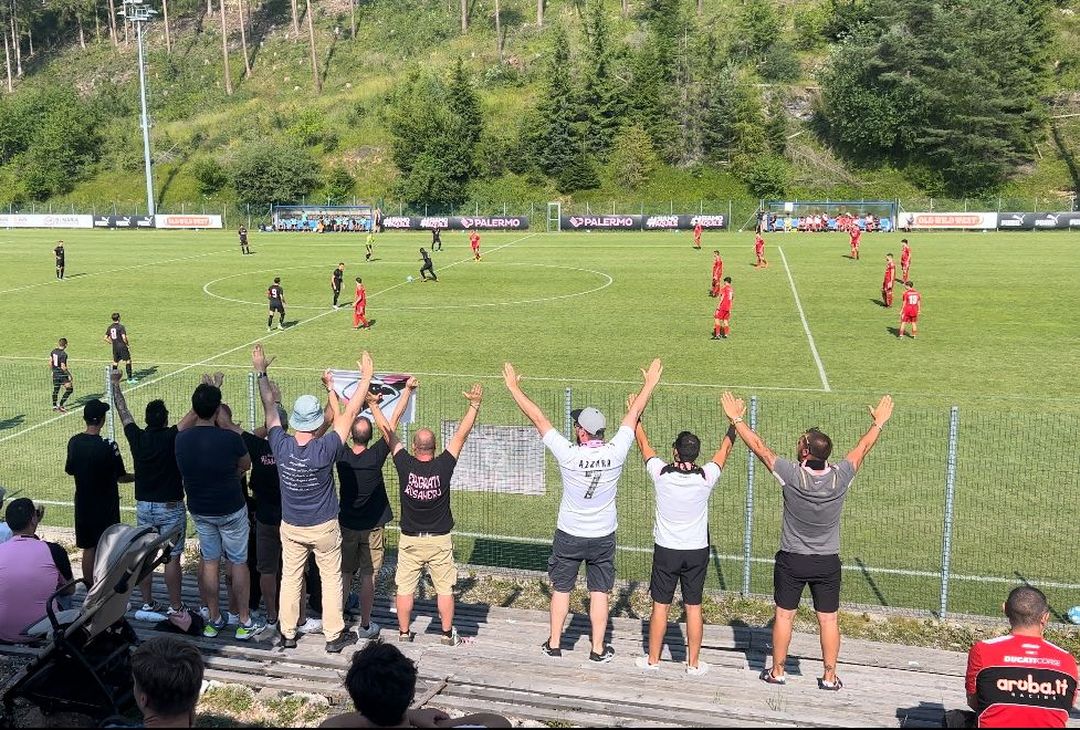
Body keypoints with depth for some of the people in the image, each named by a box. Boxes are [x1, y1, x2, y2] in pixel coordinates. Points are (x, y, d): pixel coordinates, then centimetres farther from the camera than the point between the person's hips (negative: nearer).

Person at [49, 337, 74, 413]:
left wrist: (52, 370, 26)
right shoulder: (63, 354, -21)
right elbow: (63, 367, -22)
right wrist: (69, 375, -14)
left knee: (55, 389, 19)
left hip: (55, 373, 8)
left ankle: (54, 406, 28)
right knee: (69, 389, 1)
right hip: (62, 374, -8)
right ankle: (60, 404, -4)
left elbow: (50, 362, 12)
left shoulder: (54, 351, 2)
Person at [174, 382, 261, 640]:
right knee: (238, 563, 9)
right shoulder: (230, 438, -23)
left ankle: (214, 620, 27)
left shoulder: (181, 439, -12)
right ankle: (245, 623, 17)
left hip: (199, 510, 4)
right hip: (231, 510, -4)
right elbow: (246, 464, -5)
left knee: (209, 562, 17)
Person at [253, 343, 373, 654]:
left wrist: (261, 373, 8)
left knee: (290, 578, 16)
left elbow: (269, 407, -4)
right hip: (324, 528, -3)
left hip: (290, 527, 3)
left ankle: (288, 634, 27)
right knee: (331, 578, 12)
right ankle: (334, 635, 21)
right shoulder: (325, 449, -26)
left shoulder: (281, 446, -17)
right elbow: (349, 413, -19)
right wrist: (366, 377, -11)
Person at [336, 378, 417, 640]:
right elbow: (394, 420, -15)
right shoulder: (376, 456, -20)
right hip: (372, 526, -3)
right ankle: (365, 626, 12)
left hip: (347, 524, 3)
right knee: (368, 576, 5)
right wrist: (408, 389, -9)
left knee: (345, 572, 15)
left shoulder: (341, 455, -13)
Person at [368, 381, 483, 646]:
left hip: (410, 540, 1)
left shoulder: (405, 465, -13)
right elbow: (461, 434, -10)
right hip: (439, 540, 0)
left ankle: (404, 632, 21)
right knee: (445, 588, 10)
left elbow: (387, 432, -8)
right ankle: (448, 634, 18)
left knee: (405, 588, 11)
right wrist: (474, 404, -5)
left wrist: (372, 404, -4)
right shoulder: (443, 466, -15)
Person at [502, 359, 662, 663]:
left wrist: (513, 388, -4)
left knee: (561, 589, 14)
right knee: (600, 592, 11)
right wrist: (649, 385, 13)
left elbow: (538, 418, -13)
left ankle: (554, 644, 24)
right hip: (603, 536, 1)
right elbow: (633, 415, -1)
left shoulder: (568, 454, -20)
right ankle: (598, 649, 17)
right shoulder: (616, 453, -15)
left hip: (569, 535, -1)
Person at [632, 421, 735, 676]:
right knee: (694, 607, 8)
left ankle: (653, 659, 18)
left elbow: (643, 444, 3)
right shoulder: (706, 477, -11)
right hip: (697, 551, 1)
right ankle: (694, 663, 16)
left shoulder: (661, 473, -13)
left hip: (666, 550, -1)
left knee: (660, 605, 8)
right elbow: (724, 449, 6)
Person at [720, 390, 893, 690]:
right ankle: (830, 676, 21)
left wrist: (736, 419, 0)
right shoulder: (840, 477, -15)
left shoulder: (792, 475, -22)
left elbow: (759, 447, -12)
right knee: (828, 619, 12)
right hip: (828, 563, 2)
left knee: (783, 616, 11)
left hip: (791, 561, -2)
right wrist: (879, 423, 20)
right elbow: (862, 447, 3)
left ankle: (777, 671, 23)